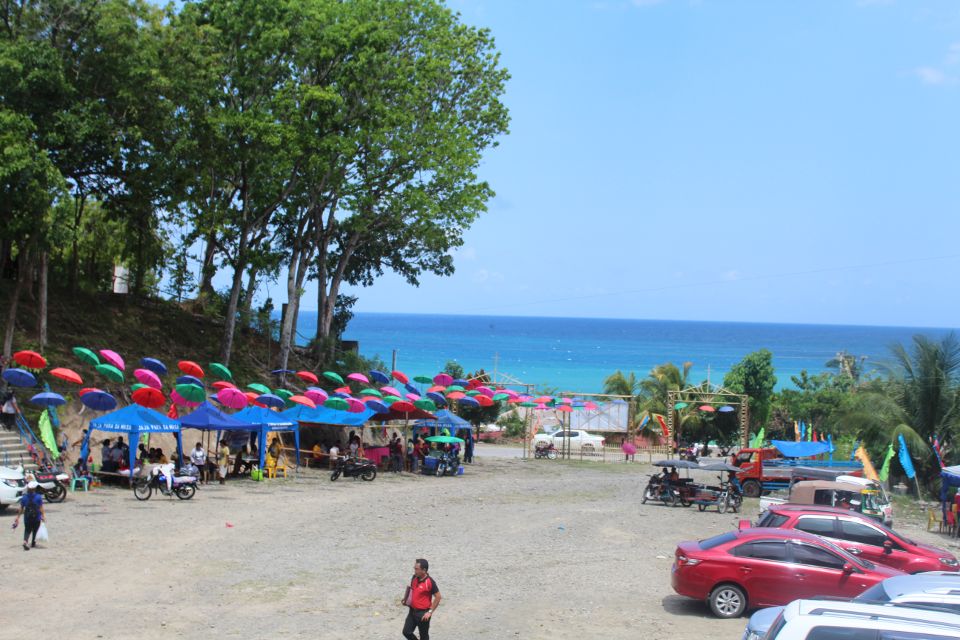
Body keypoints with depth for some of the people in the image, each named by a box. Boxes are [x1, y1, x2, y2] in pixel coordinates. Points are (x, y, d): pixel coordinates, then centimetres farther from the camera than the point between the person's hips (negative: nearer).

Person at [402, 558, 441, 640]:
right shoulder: (414, 578, -1)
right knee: (406, 632, 7)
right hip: (412, 611, 6)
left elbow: (438, 597, -17)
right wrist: (405, 598, 5)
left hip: (423, 613, -6)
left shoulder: (430, 582, -21)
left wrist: (430, 612, -17)